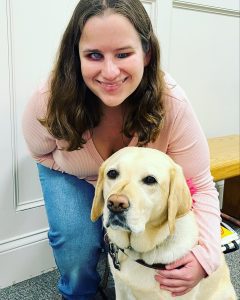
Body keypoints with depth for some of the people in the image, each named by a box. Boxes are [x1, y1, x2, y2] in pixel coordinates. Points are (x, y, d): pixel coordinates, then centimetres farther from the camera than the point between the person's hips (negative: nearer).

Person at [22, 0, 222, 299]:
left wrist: (204, 255, -40)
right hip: (72, 176, 0)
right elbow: (42, 153, -10)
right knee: (77, 243, -20)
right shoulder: (50, 101, -34)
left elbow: (200, 187, -26)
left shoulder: (171, 103, -34)